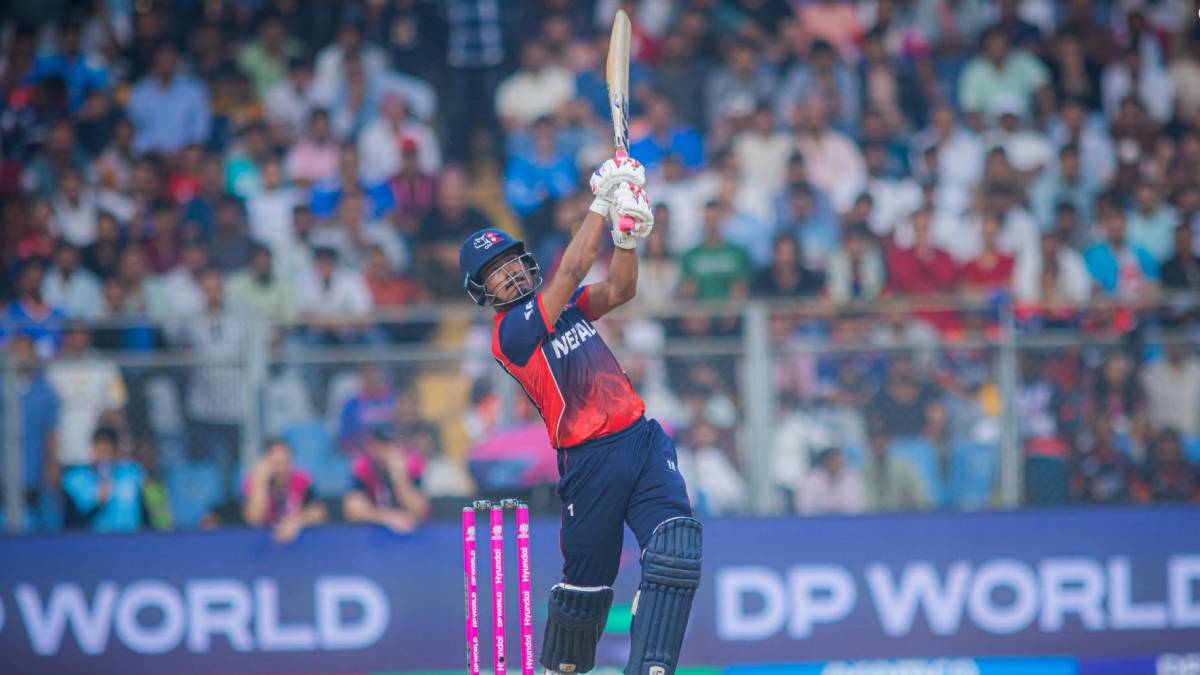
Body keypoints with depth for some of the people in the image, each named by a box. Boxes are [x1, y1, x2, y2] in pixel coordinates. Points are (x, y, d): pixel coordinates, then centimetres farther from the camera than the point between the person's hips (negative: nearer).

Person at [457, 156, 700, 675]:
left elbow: (619, 290, 1)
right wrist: (602, 200, -12)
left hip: (642, 438, 5)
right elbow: (572, 270, -14)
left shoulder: (564, 305, 17)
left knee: (676, 544, -15)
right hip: (590, 459, -5)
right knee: (587, 582, 2)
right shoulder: (508, 334, -6)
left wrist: (628, 236, -16)